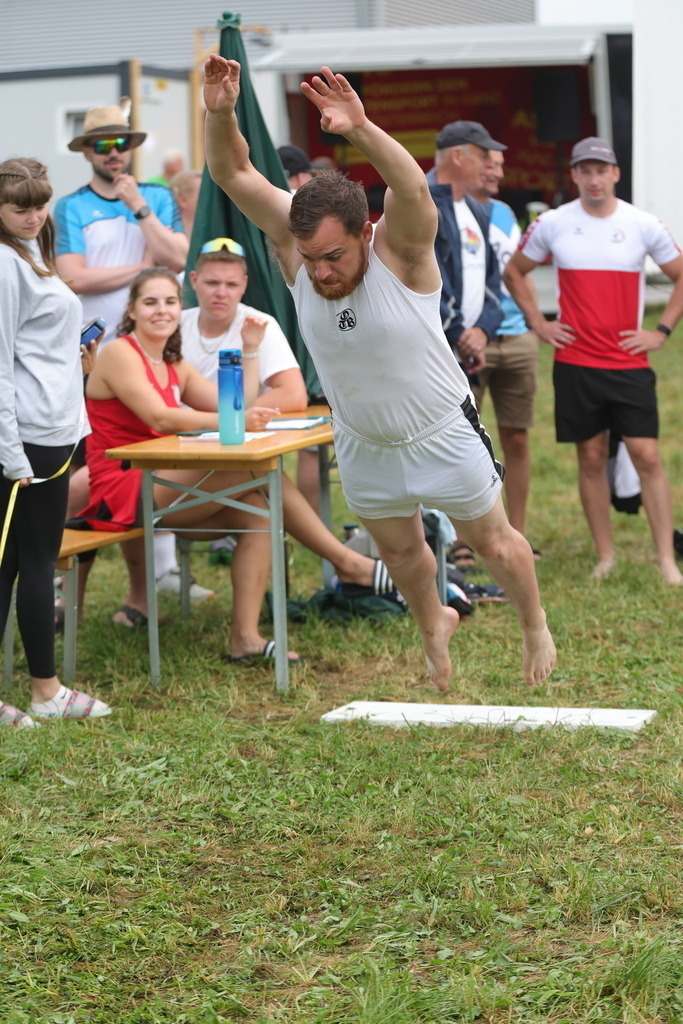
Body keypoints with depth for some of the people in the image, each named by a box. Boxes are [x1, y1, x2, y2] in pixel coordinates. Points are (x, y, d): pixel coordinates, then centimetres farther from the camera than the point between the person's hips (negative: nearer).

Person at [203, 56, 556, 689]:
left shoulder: (399, 250, -29)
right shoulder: (295, 245, -19)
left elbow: (414, 189, -51)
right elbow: (234, 175, -24)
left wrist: (362, 131, -68)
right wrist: (219, 114, -44)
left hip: (443, 435, -4)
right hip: (362, 445, 4)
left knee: (490, 541, 15)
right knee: (398, 549, 23)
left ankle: (535, 627, 42)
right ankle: (433, 625, 53)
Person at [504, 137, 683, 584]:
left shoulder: (643, 225, 0)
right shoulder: (553, 225, 1)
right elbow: (515, 271, 16)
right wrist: (538, 322, 7)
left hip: (630, 363, -1)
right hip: (575, 362, 1)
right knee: (591, 458, 5)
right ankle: (605, 556, 14)